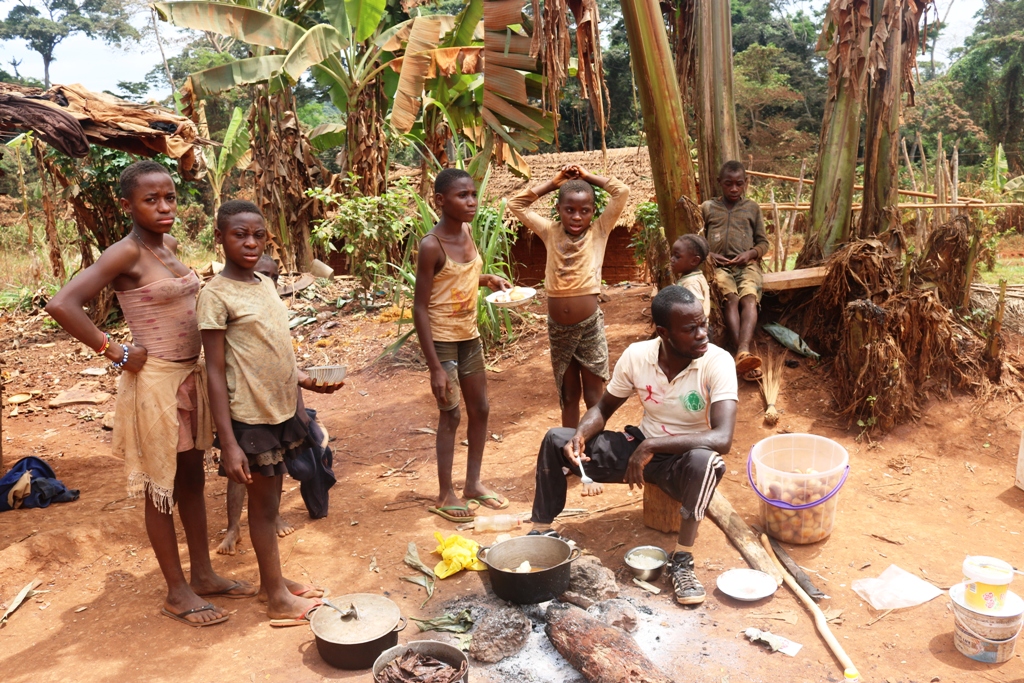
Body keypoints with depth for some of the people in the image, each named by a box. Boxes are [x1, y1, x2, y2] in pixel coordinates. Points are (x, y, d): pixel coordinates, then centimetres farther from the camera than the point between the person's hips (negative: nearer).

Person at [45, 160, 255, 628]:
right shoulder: (125, 254, -16)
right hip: (155, 381, -8)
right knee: (162, 490, 6)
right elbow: (61, 305, -26)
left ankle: (203, 575, 31)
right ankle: (177, 593, 20)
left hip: (191, 376, 8)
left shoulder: (169, 246, 7)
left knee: (192, 479, 17)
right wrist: (115, 352, -18)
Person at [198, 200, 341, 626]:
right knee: (263, 503, 5)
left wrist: (304, 379, 3)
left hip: (283, 409, 7)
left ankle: (271, 579, 33)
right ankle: (278, 599, 18)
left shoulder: (266, 284, 8)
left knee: (271, 498, 18)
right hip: (251, 416, -7)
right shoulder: (216, 295, -15)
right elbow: (216, 373, -16)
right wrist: (228, 444, -19)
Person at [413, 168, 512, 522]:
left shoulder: (466, 232, 1)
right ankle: (445, 494, 17)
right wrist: (435, 367, -21)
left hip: (470, 336, 7)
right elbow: (420, 308, -19)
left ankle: (473, 483, 29)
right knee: (450, 414, 1)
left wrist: (487, 279, -1)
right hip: (442, 340, -7)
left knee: (480, 409, 13)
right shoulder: (431, 245, -20)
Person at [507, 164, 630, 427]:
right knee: (568, 396, 15)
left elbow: (622, 192, -9)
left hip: (590, 326, -3)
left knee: (593, 396, 6)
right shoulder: (550, 232, 4)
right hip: (558, 328, 3)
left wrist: (588, 177, 1)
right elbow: (516, 203, 7)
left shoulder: (599, 232, -2)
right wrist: (553, 182, 5)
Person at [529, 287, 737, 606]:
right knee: (556, 440, -8)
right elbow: (603, 408, 1)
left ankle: (682, 560, -22)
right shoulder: (637, 355, -13)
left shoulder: (718, 362, -24)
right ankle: (542, 532, 4)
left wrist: (651, 445, -36)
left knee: (703, 461, -40)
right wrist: (581, 435, -21)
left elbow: (722, 438, -34)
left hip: (685, 460, -4)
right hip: (641, 447, 4)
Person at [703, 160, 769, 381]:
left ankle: (743, 353, -53)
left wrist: (751, 253, -6)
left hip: (747, 264, 0)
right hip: (719, 266, 0)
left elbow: (763, 242, 17)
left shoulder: (753, 208, 17)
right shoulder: (707, 207, 16)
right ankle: (744, 354, -46)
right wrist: (708, 255, -4)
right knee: (731, 298, -32)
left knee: (749, 298, -32)